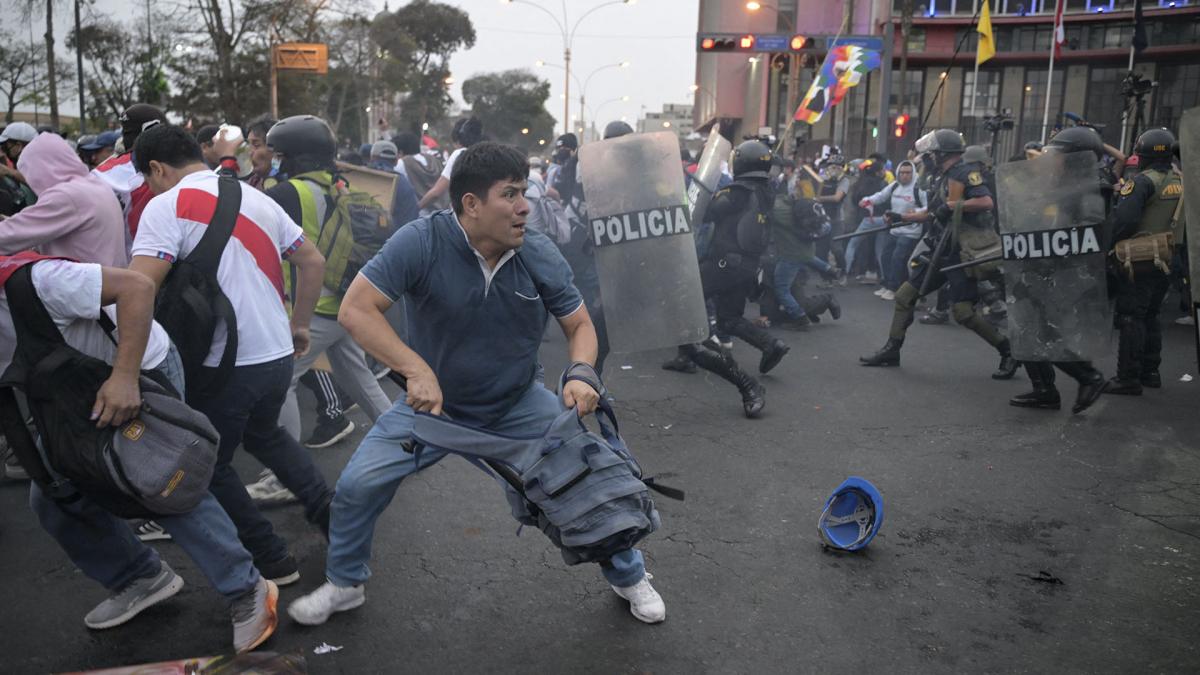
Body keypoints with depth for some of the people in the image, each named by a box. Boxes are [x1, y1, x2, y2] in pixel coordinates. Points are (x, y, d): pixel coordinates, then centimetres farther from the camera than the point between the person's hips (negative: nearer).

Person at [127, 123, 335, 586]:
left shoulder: (167, 206, -11)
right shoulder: (256, 197, 9)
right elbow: (313, 262, 12)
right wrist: (298, 324, 20)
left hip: (224, 366, -6)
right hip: (277, 355, 7)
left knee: (211, 466, 15)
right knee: (264, 434, 32)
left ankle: (271, 561, 20)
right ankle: (328, 510, 25)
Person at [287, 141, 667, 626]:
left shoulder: (540, 255, -16)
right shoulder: (421, 242, -24)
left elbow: (579, 325, -4)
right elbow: (356, 309, -25)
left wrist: (580, 375, -25)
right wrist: (417, 370, -36)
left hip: (520, 404, 1)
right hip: (433, 401, -1)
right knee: (357, 486, -5)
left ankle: (629, 577, 25)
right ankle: (343, 585, 26)